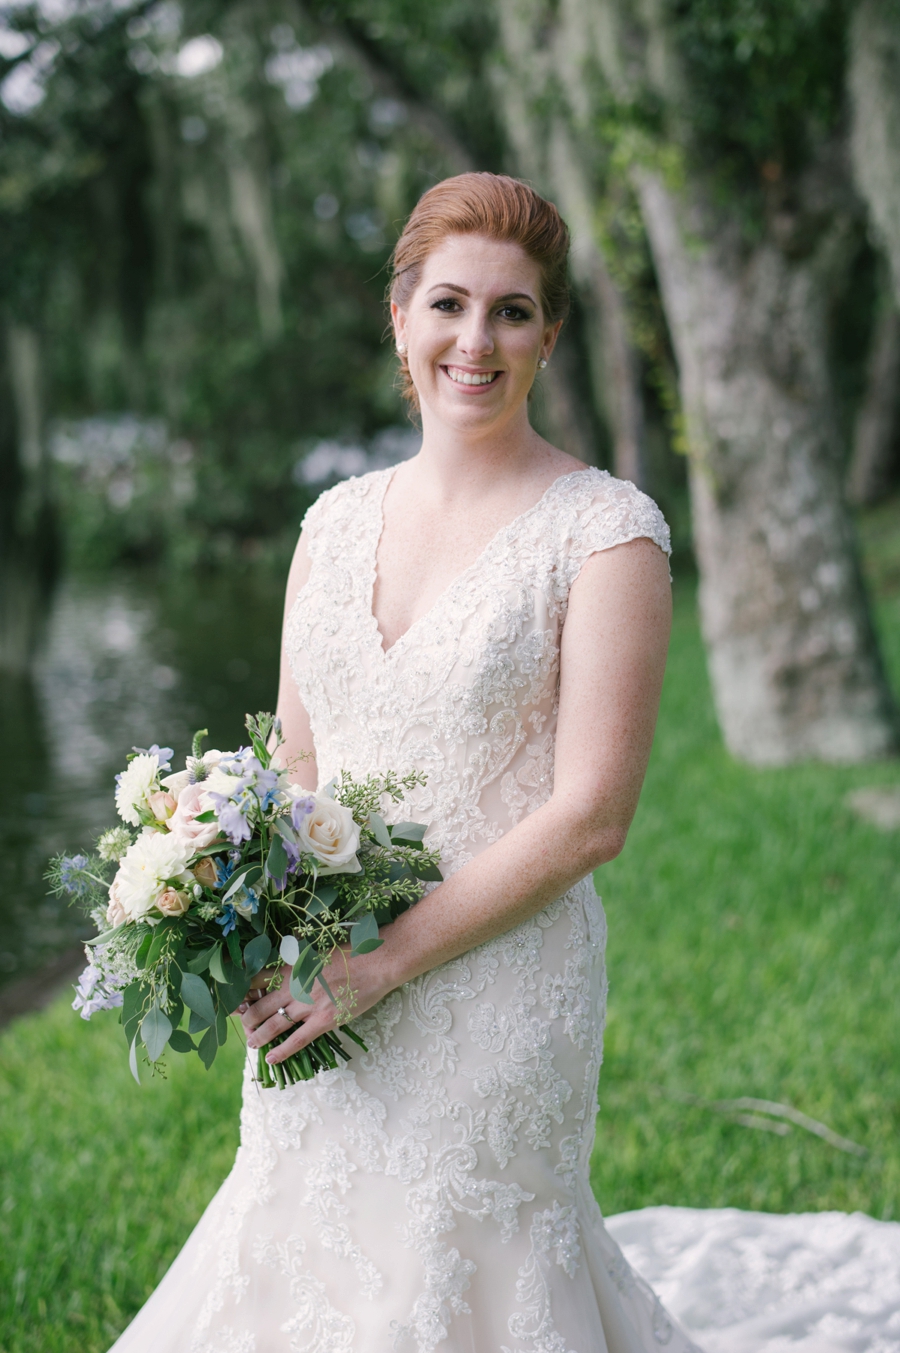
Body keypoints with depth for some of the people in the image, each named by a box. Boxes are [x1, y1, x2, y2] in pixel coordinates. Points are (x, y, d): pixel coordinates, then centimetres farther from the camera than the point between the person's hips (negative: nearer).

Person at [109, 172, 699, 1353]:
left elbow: (590, 816, -14)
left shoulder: (606, 533, -10)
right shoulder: (336, 523, 7)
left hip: (497, 986, -5)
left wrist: (383, 963, -17)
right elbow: (295, 768, 12)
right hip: (322, 991, 5)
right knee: (306, 1249, 15)